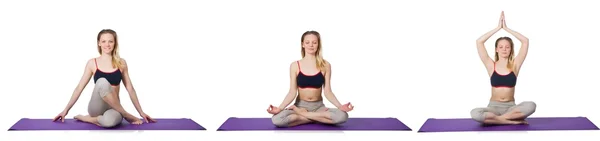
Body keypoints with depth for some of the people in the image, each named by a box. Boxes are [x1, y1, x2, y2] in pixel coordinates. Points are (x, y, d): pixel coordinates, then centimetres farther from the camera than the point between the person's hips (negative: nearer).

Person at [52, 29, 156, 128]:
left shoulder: (121, 63, 6)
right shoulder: (92, 63, 3)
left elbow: (130, 89, 10)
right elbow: (79, 88, 6)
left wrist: (141, 112, 9)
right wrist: (66, 110, 4)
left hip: (113, 107, -1)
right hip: (97, 107, 1)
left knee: (109, 120, -43)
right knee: (102, 82, -35)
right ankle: (125, 115, -19)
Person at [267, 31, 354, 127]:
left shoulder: (325, 65, -1)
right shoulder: (295, 66, -2)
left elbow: (327, 92, -1)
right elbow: (292, 92, -4)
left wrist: (340, 106, -18)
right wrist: (279, 108, -20)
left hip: (318, 106, 0)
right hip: (300, 105, 0)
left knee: (342, 116, -31)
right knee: (276, 119, -32)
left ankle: (302, 114, -13)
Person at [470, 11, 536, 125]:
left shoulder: (514, 65, 4)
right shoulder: (491, 66, 3)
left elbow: (525, 41, -3)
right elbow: (479, 42, -5)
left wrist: (506, 28, -1)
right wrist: (498, 27, -1)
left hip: (510, 107, 1)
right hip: (494, 107, -1)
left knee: (531, 106, -32)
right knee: (475, 113, -35)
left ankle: (496, 119, -20)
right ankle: (512, 120, -24)